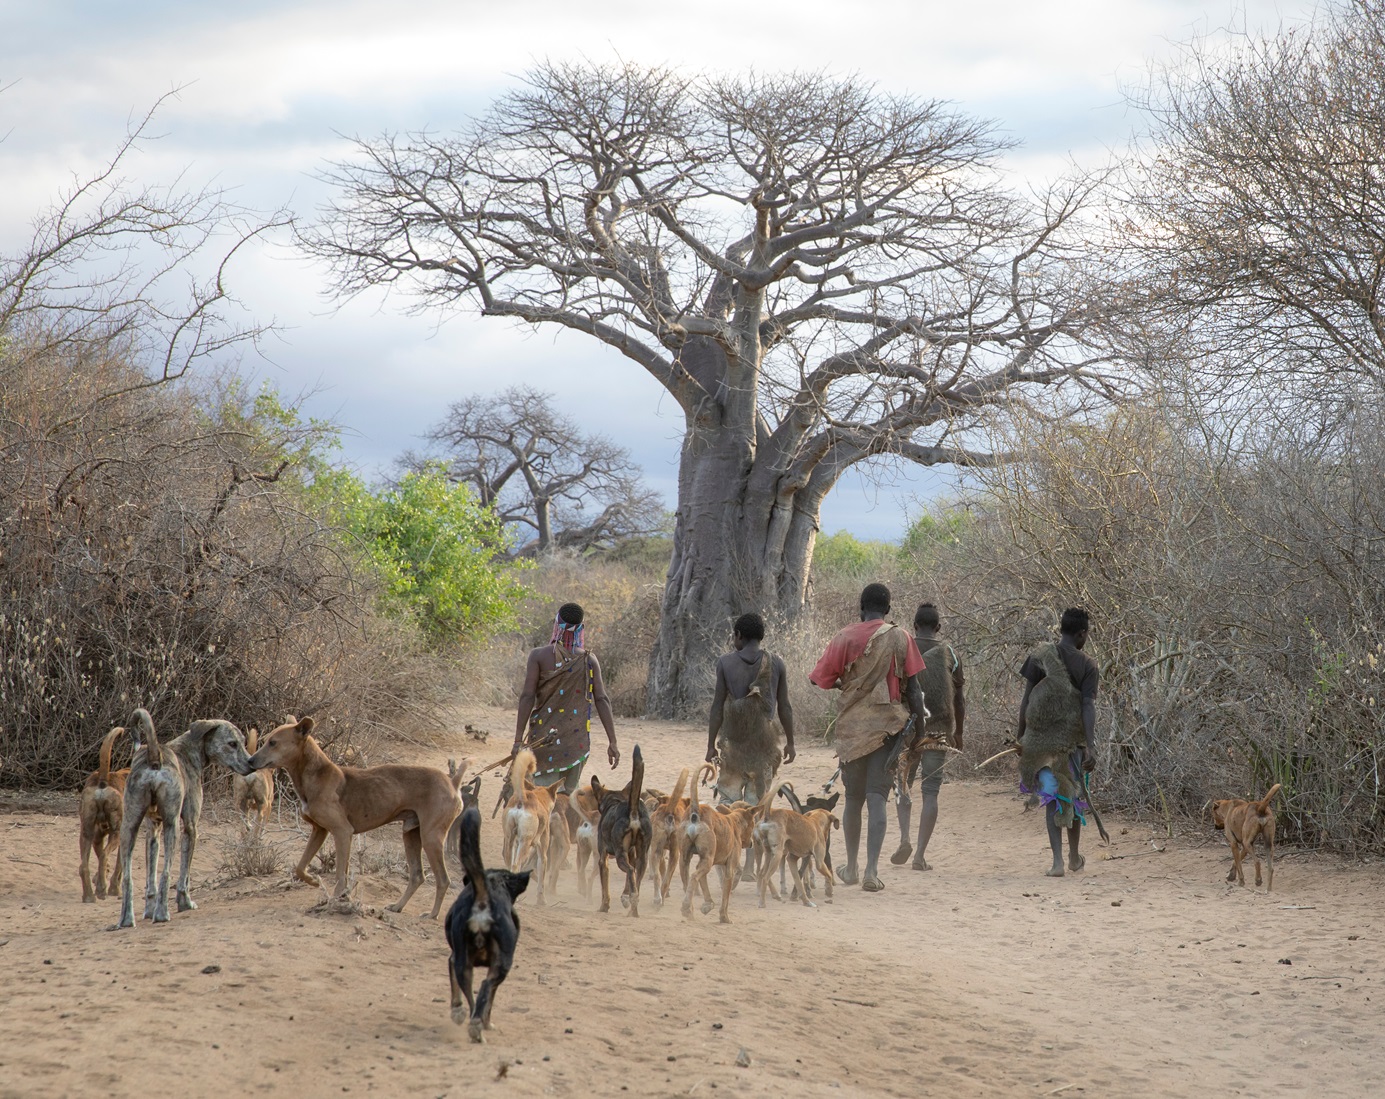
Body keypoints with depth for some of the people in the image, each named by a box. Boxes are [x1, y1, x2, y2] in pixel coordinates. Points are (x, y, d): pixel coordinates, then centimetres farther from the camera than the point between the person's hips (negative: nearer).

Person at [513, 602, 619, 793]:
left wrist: (518, 739, -7)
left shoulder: (539, 656, -5)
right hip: (577, 741, 2)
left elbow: (527, 697, -8)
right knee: (568, 793, 13)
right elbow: (602, 701, -2)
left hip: (544, 738, -2)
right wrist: (612, 742, 1)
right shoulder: (589, 660, 1)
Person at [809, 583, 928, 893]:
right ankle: (871, 871, -15)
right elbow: (912, 687, -3)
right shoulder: (899, 638, -1)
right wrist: (918, 724, 3)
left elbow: (822, 679, 1)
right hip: (887, 724, -1)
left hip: (852, 725, 1)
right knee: (877, 798, -4)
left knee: (853, 798, 14)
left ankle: (851, 869, 24)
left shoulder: (845, 638, -2)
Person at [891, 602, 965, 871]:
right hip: (939, 730, 0)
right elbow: (959, 698, 6)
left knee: (902, 786, 16)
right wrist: (958, 733, 17)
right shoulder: (949, 653, 3)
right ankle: (920, 855, -3)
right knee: (930, 792, 2)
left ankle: (904, 838, -4)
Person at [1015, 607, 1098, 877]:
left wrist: (1020, 733, 8)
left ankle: (1057, 860, -9)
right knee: (1073, 794, 17)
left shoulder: (1039, 656, -2)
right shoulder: (1087, 665, -6)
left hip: (1041, 738, 0)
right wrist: (1089, 747, -16)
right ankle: (1074, 857, 32)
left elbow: (1027, 699, -2)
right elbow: (1088, 705, -13)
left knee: (1052, 797, 3)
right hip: (1072, 740, 0)